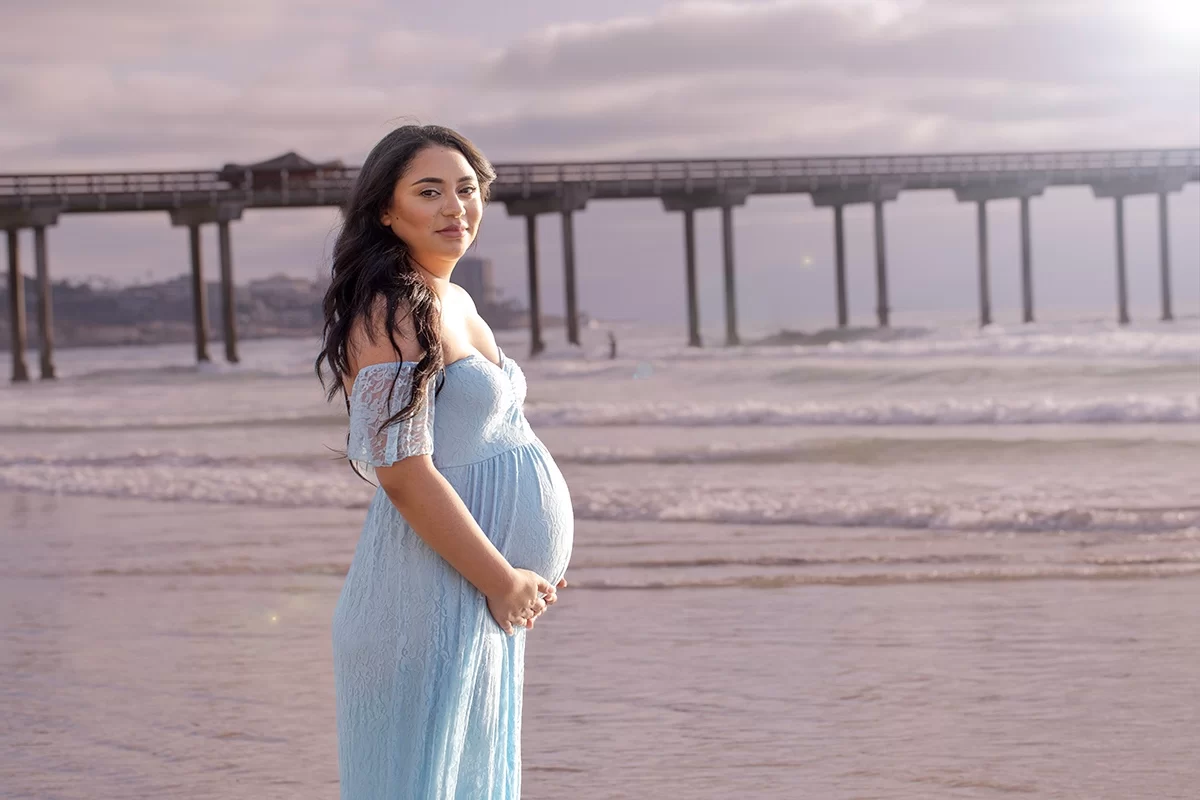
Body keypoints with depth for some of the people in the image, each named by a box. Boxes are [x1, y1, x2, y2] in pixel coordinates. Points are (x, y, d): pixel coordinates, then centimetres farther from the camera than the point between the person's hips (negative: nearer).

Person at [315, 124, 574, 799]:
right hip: (438, 591, -9)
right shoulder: (392, 311, -17)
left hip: (489, 593, 9)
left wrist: (526, 570, 12)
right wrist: (503, 581, -16)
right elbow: (405, 474, -22)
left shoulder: (457, 302, 13)